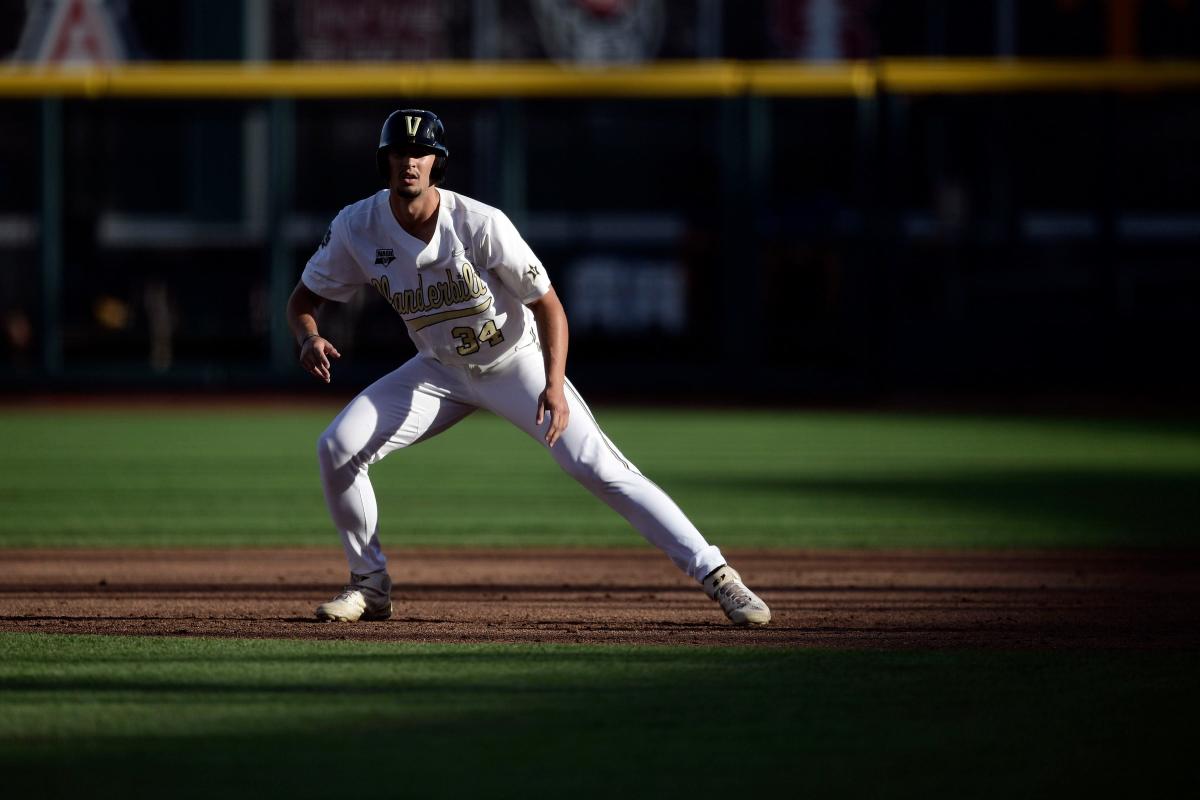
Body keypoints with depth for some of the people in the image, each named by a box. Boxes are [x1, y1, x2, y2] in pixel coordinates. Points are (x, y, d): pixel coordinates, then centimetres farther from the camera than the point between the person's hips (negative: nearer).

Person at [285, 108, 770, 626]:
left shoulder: (480, 224, -27)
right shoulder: (357, 228, -17)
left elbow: (548, 305, -19)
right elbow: (303, 298, -4)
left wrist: (554, 385, -33)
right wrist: (308, 339, -28)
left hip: (515, 364, -4)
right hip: (441, 371, 4)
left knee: (597, 466, -18)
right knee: (337, 448, -12)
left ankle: (715, 575, -15)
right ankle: (370, 585, 7)